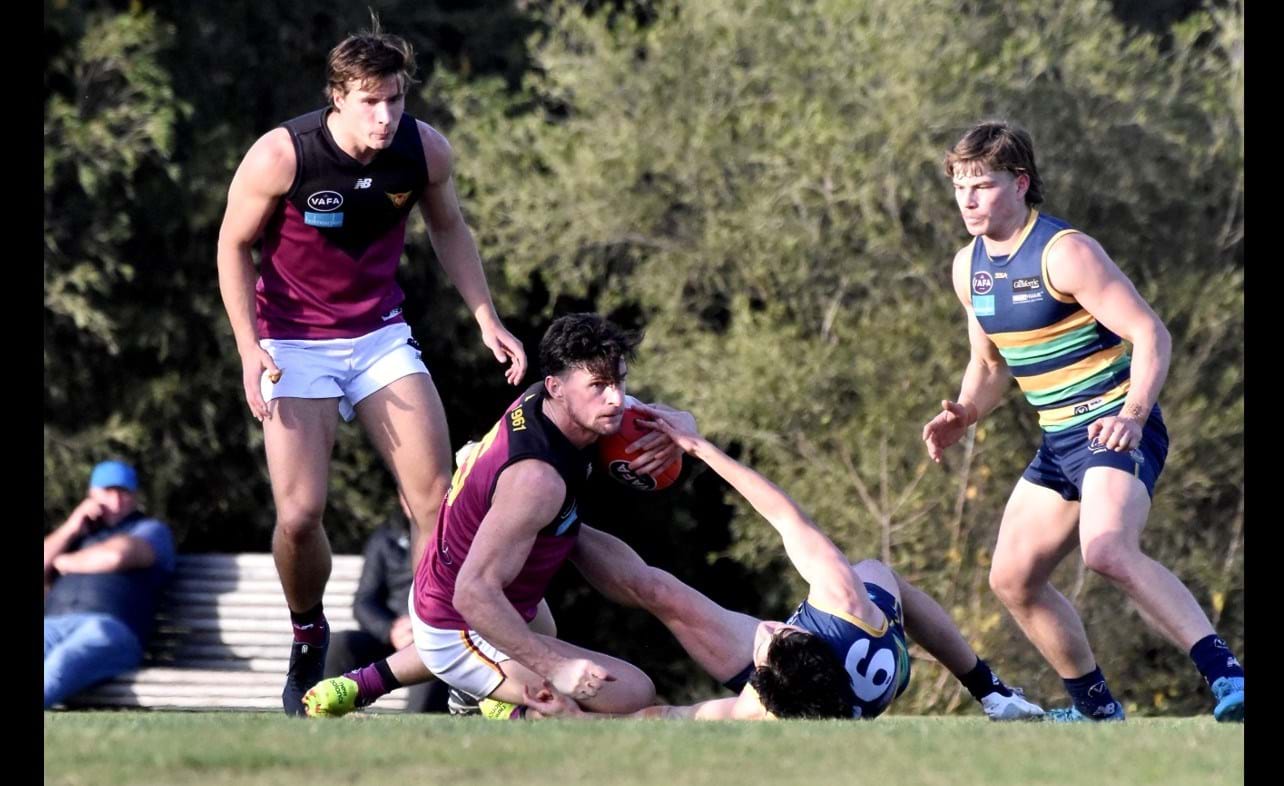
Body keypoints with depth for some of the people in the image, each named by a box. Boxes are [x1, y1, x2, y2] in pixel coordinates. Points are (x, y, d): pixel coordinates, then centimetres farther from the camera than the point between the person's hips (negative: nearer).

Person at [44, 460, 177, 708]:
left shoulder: (150, 530, 23)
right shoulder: (75, 534, 38)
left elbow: (117, 555, 2)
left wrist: (67, 562, 17)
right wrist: (70, 529, 16)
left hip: (111, 627, -3)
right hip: (53, 625, 3)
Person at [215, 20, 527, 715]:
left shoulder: (425, 150, -10)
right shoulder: (281, 156, -20)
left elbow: (448, 230, 10)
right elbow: (234, 246, -7)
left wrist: (486, 319, 3)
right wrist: (249, 346, -16)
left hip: (380, 333, 3)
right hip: (294, 342, -3)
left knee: (435, 495, -11)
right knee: (299, 515, -13)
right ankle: (308, 638, 16)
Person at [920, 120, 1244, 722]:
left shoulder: (1064, 253, -15)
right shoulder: (969, 267, 10)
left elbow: (1151, 335, -18)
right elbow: (989, 363, 24)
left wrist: (1132, 415, -33)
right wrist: (965, 413, 3)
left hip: (1115, 430, -9)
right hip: (1059, 444, 9)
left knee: (1107, 550, -33)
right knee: (1012, 579, 10)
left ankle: (1226, 678, -36)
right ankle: (1096, 709, 25)